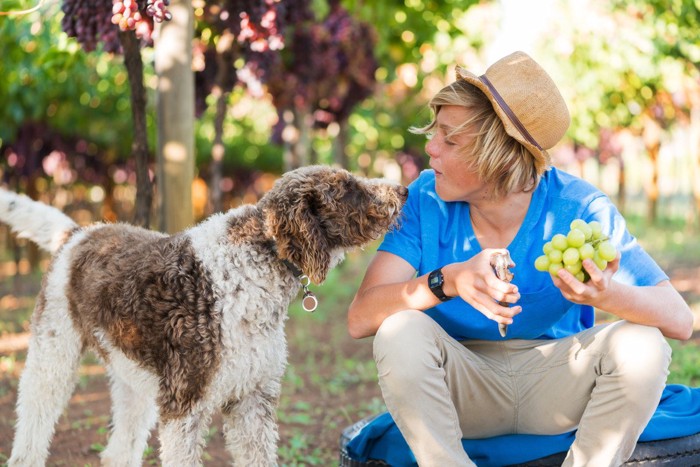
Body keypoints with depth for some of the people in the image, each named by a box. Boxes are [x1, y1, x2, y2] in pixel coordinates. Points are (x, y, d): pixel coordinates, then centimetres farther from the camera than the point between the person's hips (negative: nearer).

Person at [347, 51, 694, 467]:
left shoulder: (578, 208, -17)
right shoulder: (426, 199, -13)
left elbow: (680, 321, -22)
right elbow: (360, 318, -22)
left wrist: (607, 296, -44)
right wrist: (446, 280, -40)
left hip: (554, 386, 0)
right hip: (463, 388, 1)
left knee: (641, 346, -26)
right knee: (399, 333, -28)